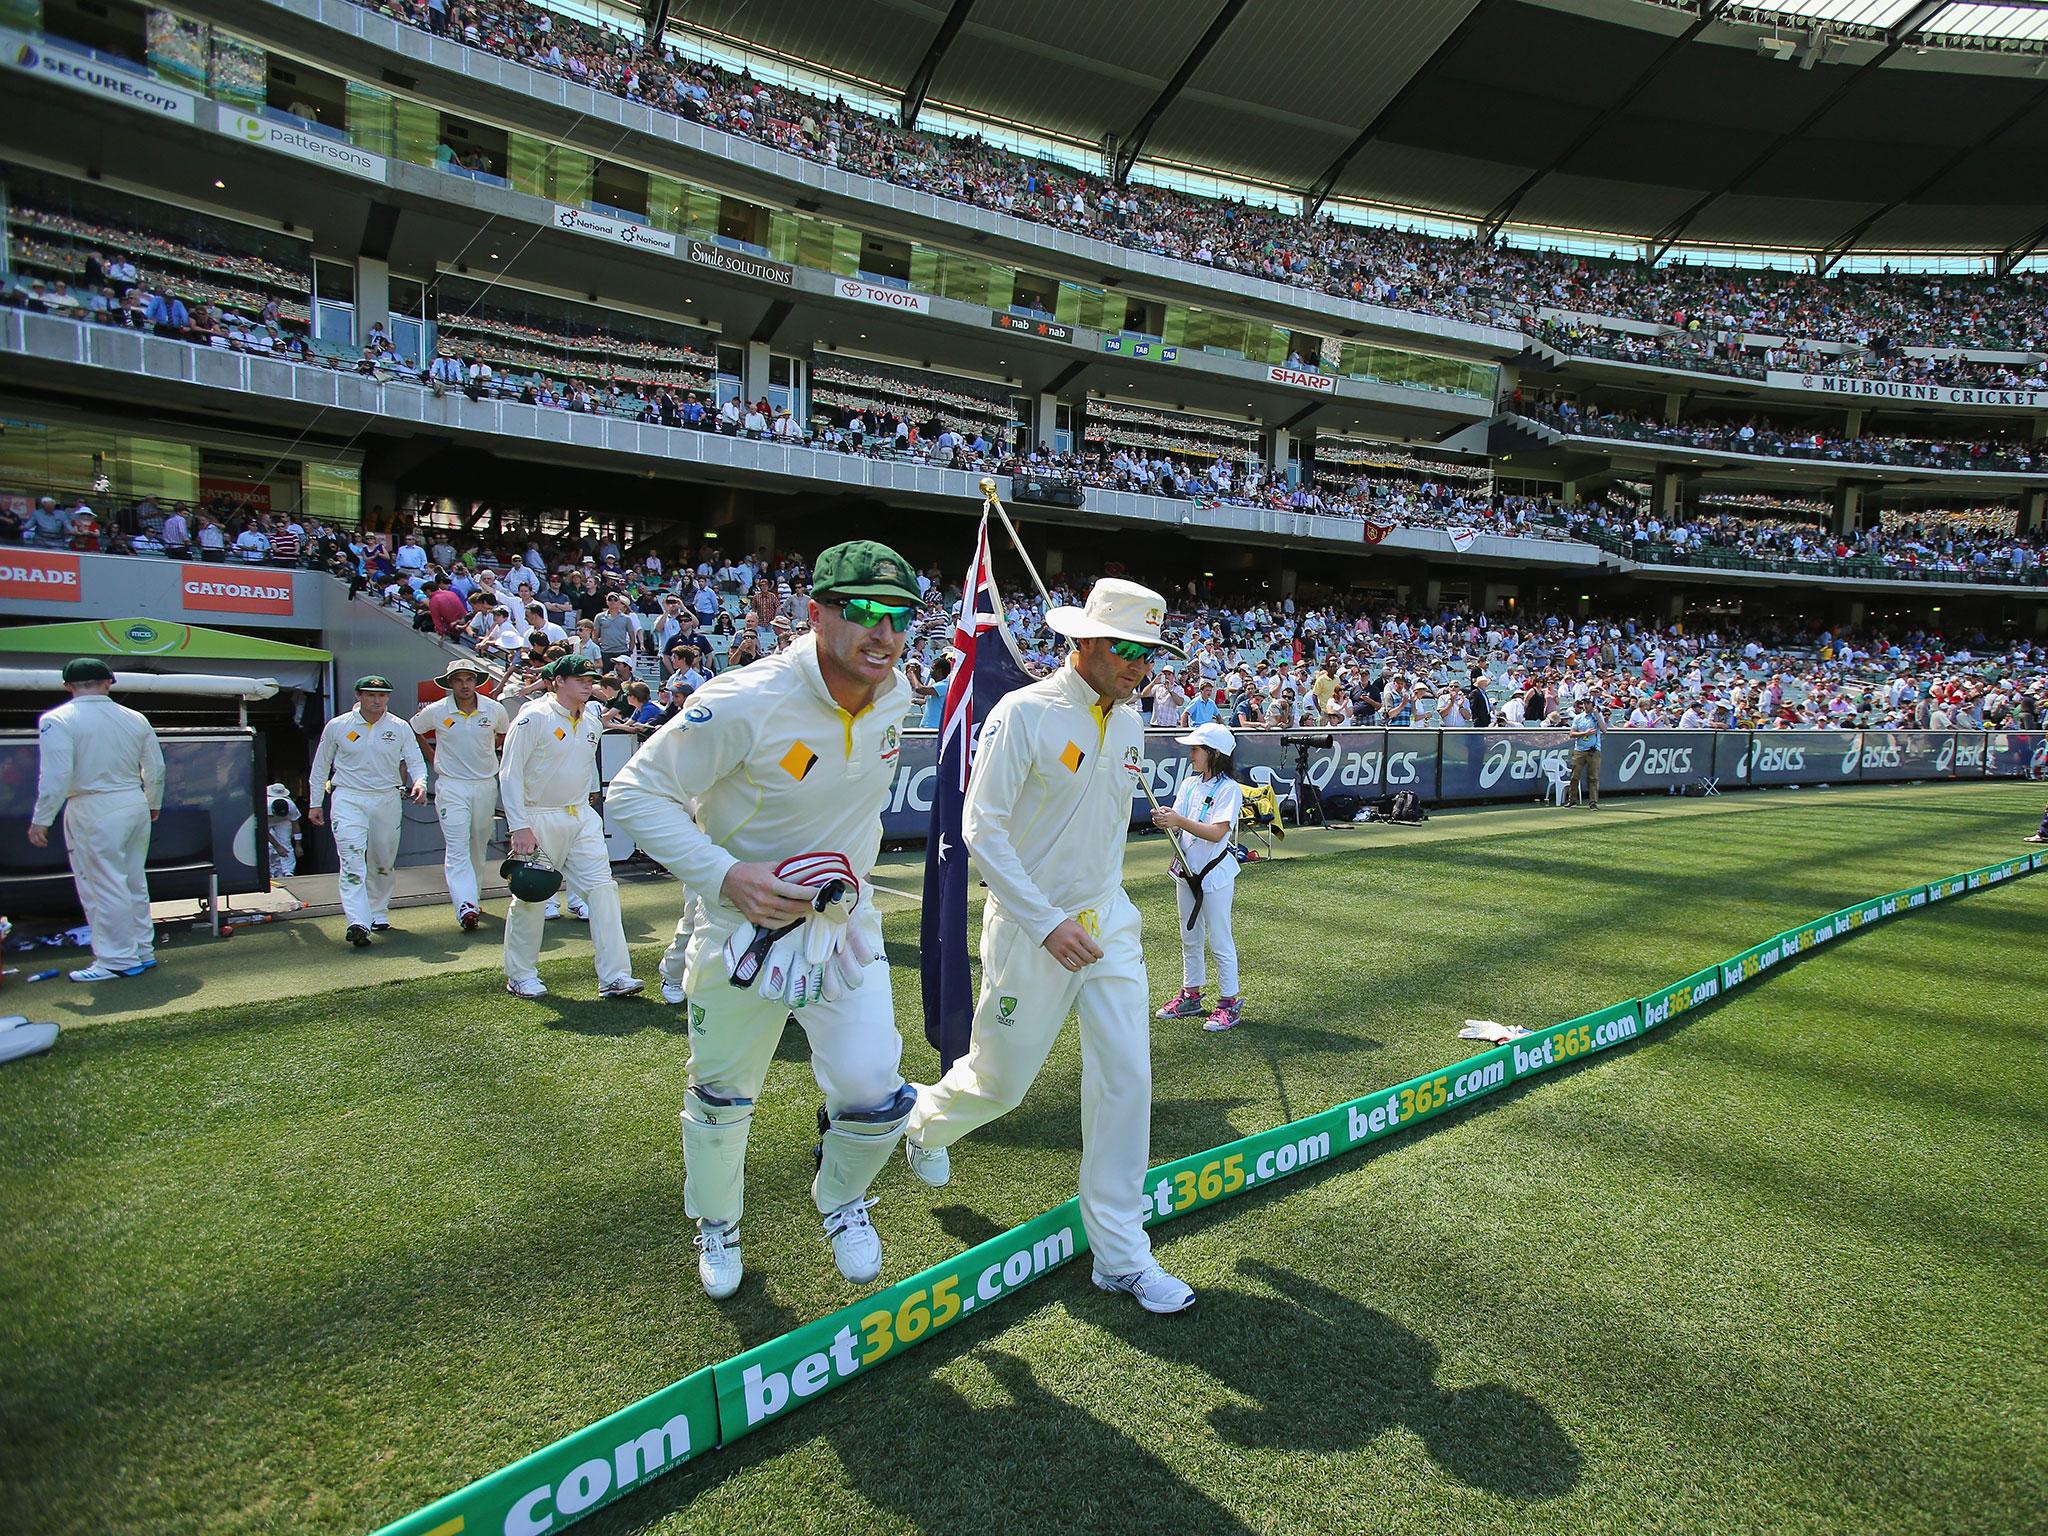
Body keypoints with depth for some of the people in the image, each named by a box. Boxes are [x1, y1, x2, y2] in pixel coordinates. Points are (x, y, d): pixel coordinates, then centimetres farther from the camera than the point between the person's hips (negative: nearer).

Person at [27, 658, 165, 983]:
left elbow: (56, 776, -16)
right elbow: (156, 769, 11)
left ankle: (119, 959, 5)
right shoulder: (134, 718, 5)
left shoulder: (57, 720, -9)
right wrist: (153, 804, 26)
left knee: (104, 887, 0)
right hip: (136, 805, 6)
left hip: (94, 811, -6)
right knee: (134, 883, 15)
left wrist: (41, 819, -7)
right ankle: (143, 950, 23)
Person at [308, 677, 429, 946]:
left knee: (383, 862, 10)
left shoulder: (400, 728, 3)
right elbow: (320, 766, 11)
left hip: (387, 800, 2)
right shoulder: (337, 726, 2)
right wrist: (315, 804, 12)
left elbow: (415, 761, 5)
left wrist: (419, 782, -17)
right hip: (349, 799, -2)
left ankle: (378, 912, 29)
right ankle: (357, 922, -24)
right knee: (352, 858, -15)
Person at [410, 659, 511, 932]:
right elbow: (412, 732, 15)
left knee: (479, 846, 11)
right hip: (451, 787, -2)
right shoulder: (435, 711, -5)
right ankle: (465, 905, -21)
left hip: (486, 785, 2)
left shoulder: (495, 709, -2)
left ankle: (474, 897, 26)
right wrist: (433, 755, 12)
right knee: (457, 846, -12)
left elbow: (506, 735, 19)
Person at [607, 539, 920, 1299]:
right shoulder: (745, 703, -27)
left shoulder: (895, 696, -8)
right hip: (740, 927, -3)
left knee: (875, 1094, -8)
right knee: (722, 1096, 15)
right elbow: (635, 792, -20)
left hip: (843, 923, 3)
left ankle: (841, 1198, 27)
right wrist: (724, 875, -29)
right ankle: (717, 1224, 46)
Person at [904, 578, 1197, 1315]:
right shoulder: (1024, 714, -17)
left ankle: (1121, 1254, 12)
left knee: (1126, 1077, -1)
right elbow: (982, 829, -18)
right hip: (1031, 929, -5)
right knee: (1000, 1081, 10)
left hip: (1109, 922, 6)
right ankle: (924, 1118, 45)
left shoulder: (1129, 723, 5)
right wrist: (1049, 923, -23)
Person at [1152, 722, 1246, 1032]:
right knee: (1189, 939, 16)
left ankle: (1229, 1004, 10)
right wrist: (1165, 820, -18)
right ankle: (1191, 996, 29)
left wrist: (1179, 820, -31)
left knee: (1219, 941, 0)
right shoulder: (1189, 784, 7)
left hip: (1215, 873, -7)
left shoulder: (1229, 789, -15)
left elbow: (1216, 832, -25)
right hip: (1186, 869, 7)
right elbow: (1177, 826, 4)